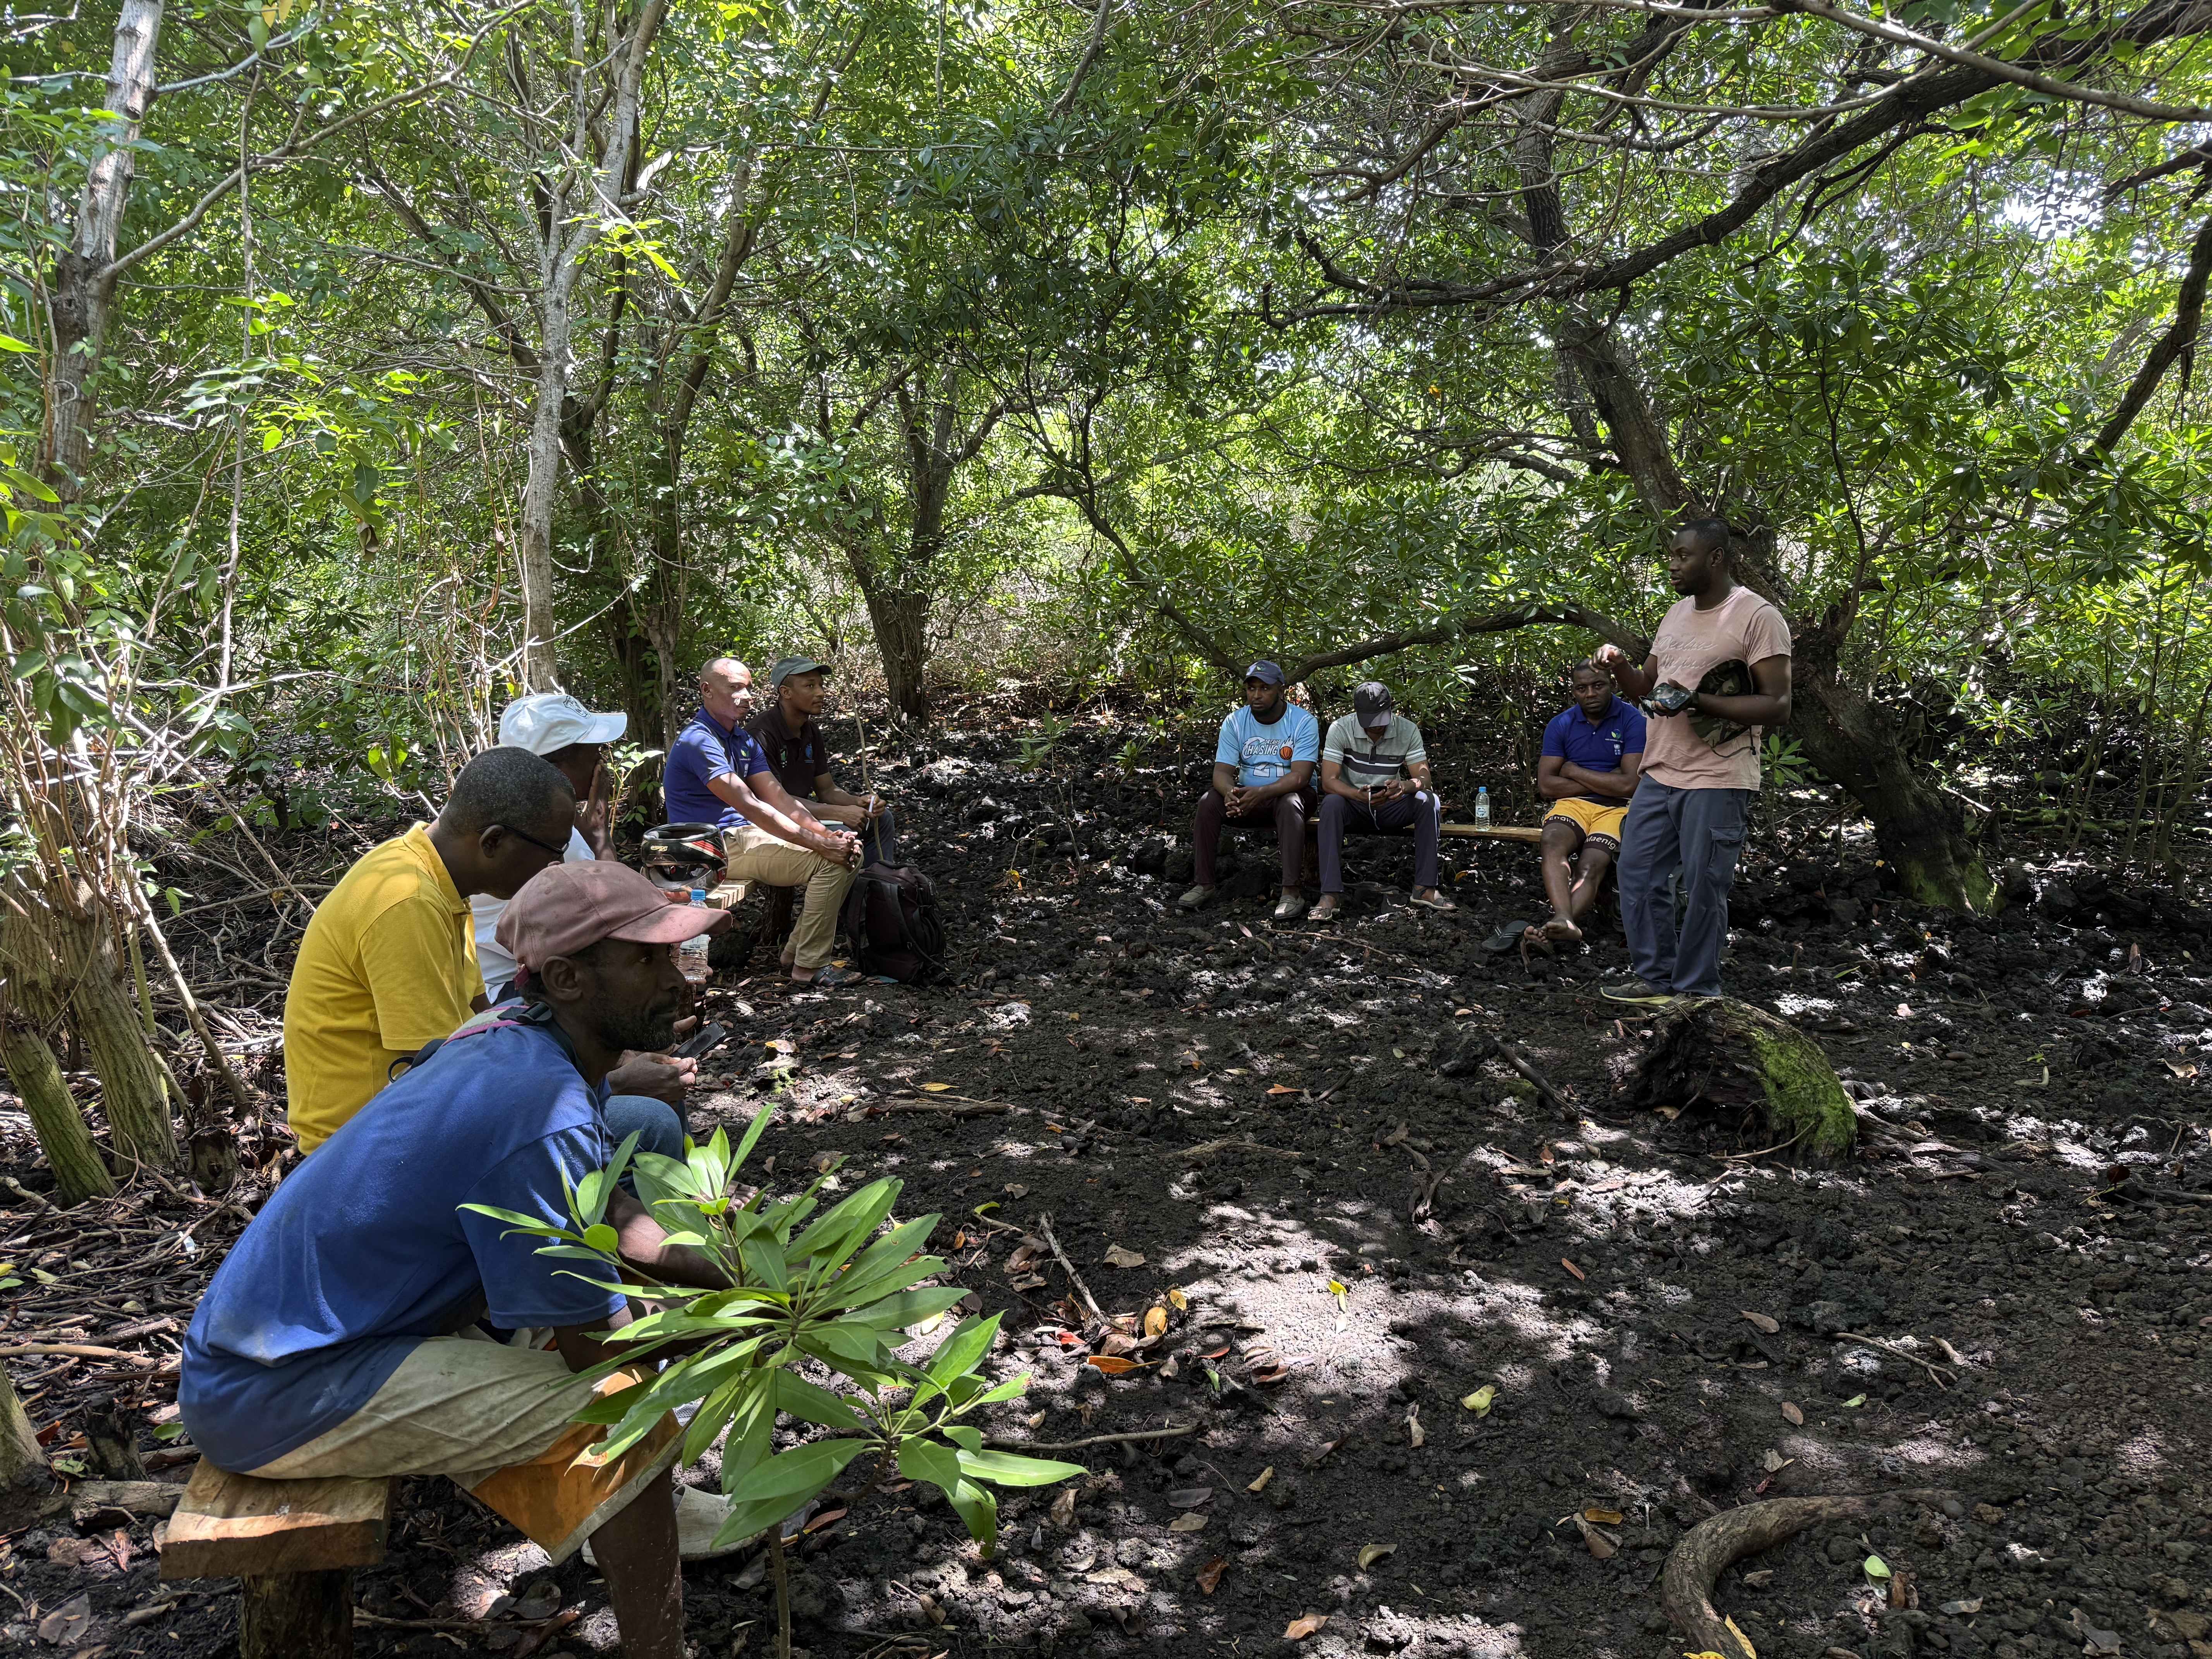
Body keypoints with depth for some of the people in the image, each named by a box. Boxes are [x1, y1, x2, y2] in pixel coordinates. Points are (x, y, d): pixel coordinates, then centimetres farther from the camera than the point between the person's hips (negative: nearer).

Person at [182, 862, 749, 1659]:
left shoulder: (522, 1051, 0)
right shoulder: (543, 1117, -29)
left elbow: (610, 1220, 12)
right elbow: (598, 1350, -22)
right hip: (279, 1395, -10)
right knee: (619, 1411, -19)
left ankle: (645, 1513, 27)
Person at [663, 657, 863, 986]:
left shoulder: (743, 740, 13)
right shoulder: (698, 741, -18)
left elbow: (779, 799, 8)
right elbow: (750, 807, -25)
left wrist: (828, 833, -8)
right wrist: (818, 843, -26)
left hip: (743, 835, 10)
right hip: (716, 848, -10)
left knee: (849, 852, 4)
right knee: (830, 862, -22)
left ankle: (797, 949, 10)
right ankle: (810, 967, -15)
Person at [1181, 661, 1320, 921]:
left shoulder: (1304, 722, -13)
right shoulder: (1235, 722, -2)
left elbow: (1300, 776, -23)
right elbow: (1222, 771, -8)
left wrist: (1261, 793, -40)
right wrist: (1230, 792, -34)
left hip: (1289, 794, -3)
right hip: (1248, 796, 3)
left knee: (1290, 804, -38)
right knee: (1208, 802, -24)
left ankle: (1291, 892, -38)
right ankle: (1204, 885, -17)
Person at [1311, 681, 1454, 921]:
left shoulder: (1408, 731, -7)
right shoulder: (1340, 730, -12)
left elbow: (1424, 779, -12)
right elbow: (1328, 782, -19)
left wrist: (1404, 787, -38)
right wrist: (1361, 796, -39)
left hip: (1392, 807, 2)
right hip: (1355, 805, -2)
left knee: (1428, 801, -27)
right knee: (1332, 803, -35)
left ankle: (1425, 888, -24)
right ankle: (1331, 893, -36)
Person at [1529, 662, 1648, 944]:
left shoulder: (1633, 721, 0)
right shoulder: (1561, 725, 9)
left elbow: (1630, 785, -10)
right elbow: (1546, 785, 1)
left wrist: (1574, 771, 0)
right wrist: (1606, 782, -4)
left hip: (1617, 808, -2)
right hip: (1573, 804, 2)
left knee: (1592, 867, -30)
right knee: (1553, 844, -33)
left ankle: (1556, 929, -51)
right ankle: (1564, 921, -55)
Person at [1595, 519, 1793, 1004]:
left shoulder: (1758, 617, -9)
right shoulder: (1677, 614, 15)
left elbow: (1777, 706, -14)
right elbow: (1646, 688, 22)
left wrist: (1698, 702, -23)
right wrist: (1620, 667, 0)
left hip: (1716, 780, -8)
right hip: (1660, 773, 8)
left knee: (1703, 887, -1)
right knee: (1638, 873, 10)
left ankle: (1696, 989, 11)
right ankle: (1655, 977, 22)